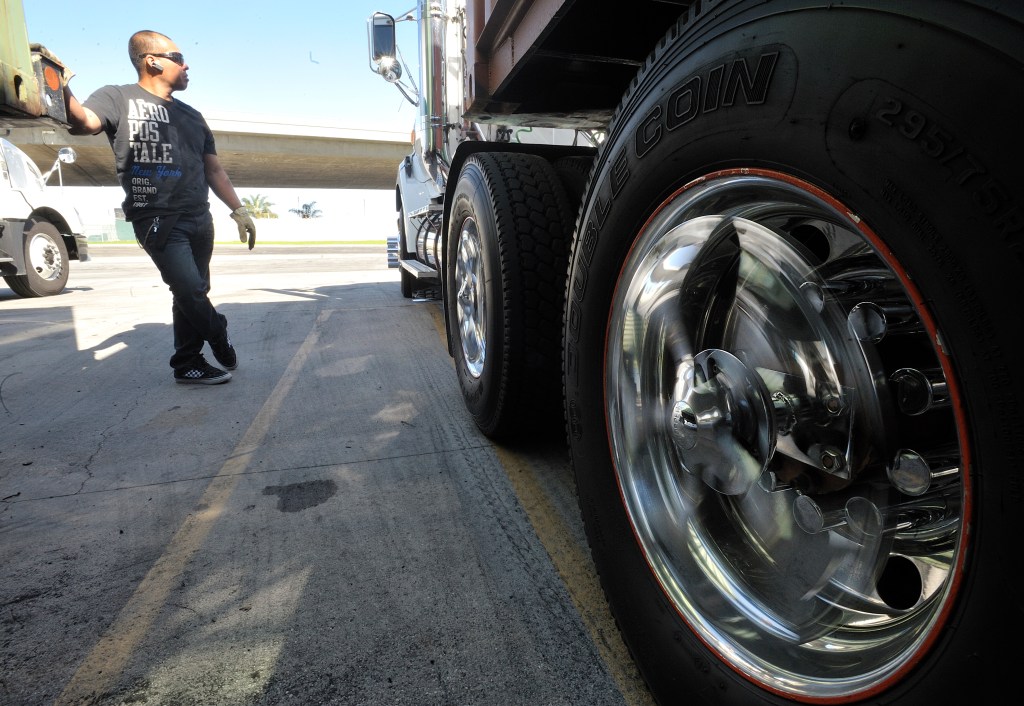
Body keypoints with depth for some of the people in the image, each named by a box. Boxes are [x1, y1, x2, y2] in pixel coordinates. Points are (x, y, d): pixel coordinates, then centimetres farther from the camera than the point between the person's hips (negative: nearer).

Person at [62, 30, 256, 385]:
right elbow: (83, 122, -19)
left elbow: (214, 170, 19)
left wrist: (238, 211, 12)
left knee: (193, 294, 7)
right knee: (190, 289, -17)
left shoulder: (191, 116, 18)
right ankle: (220, 342, 8)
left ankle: (187, 363, 18)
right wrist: (59, 86, -39)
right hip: (158, 220, -5)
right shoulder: (118, 98, 1)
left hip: (199, 220, 6)